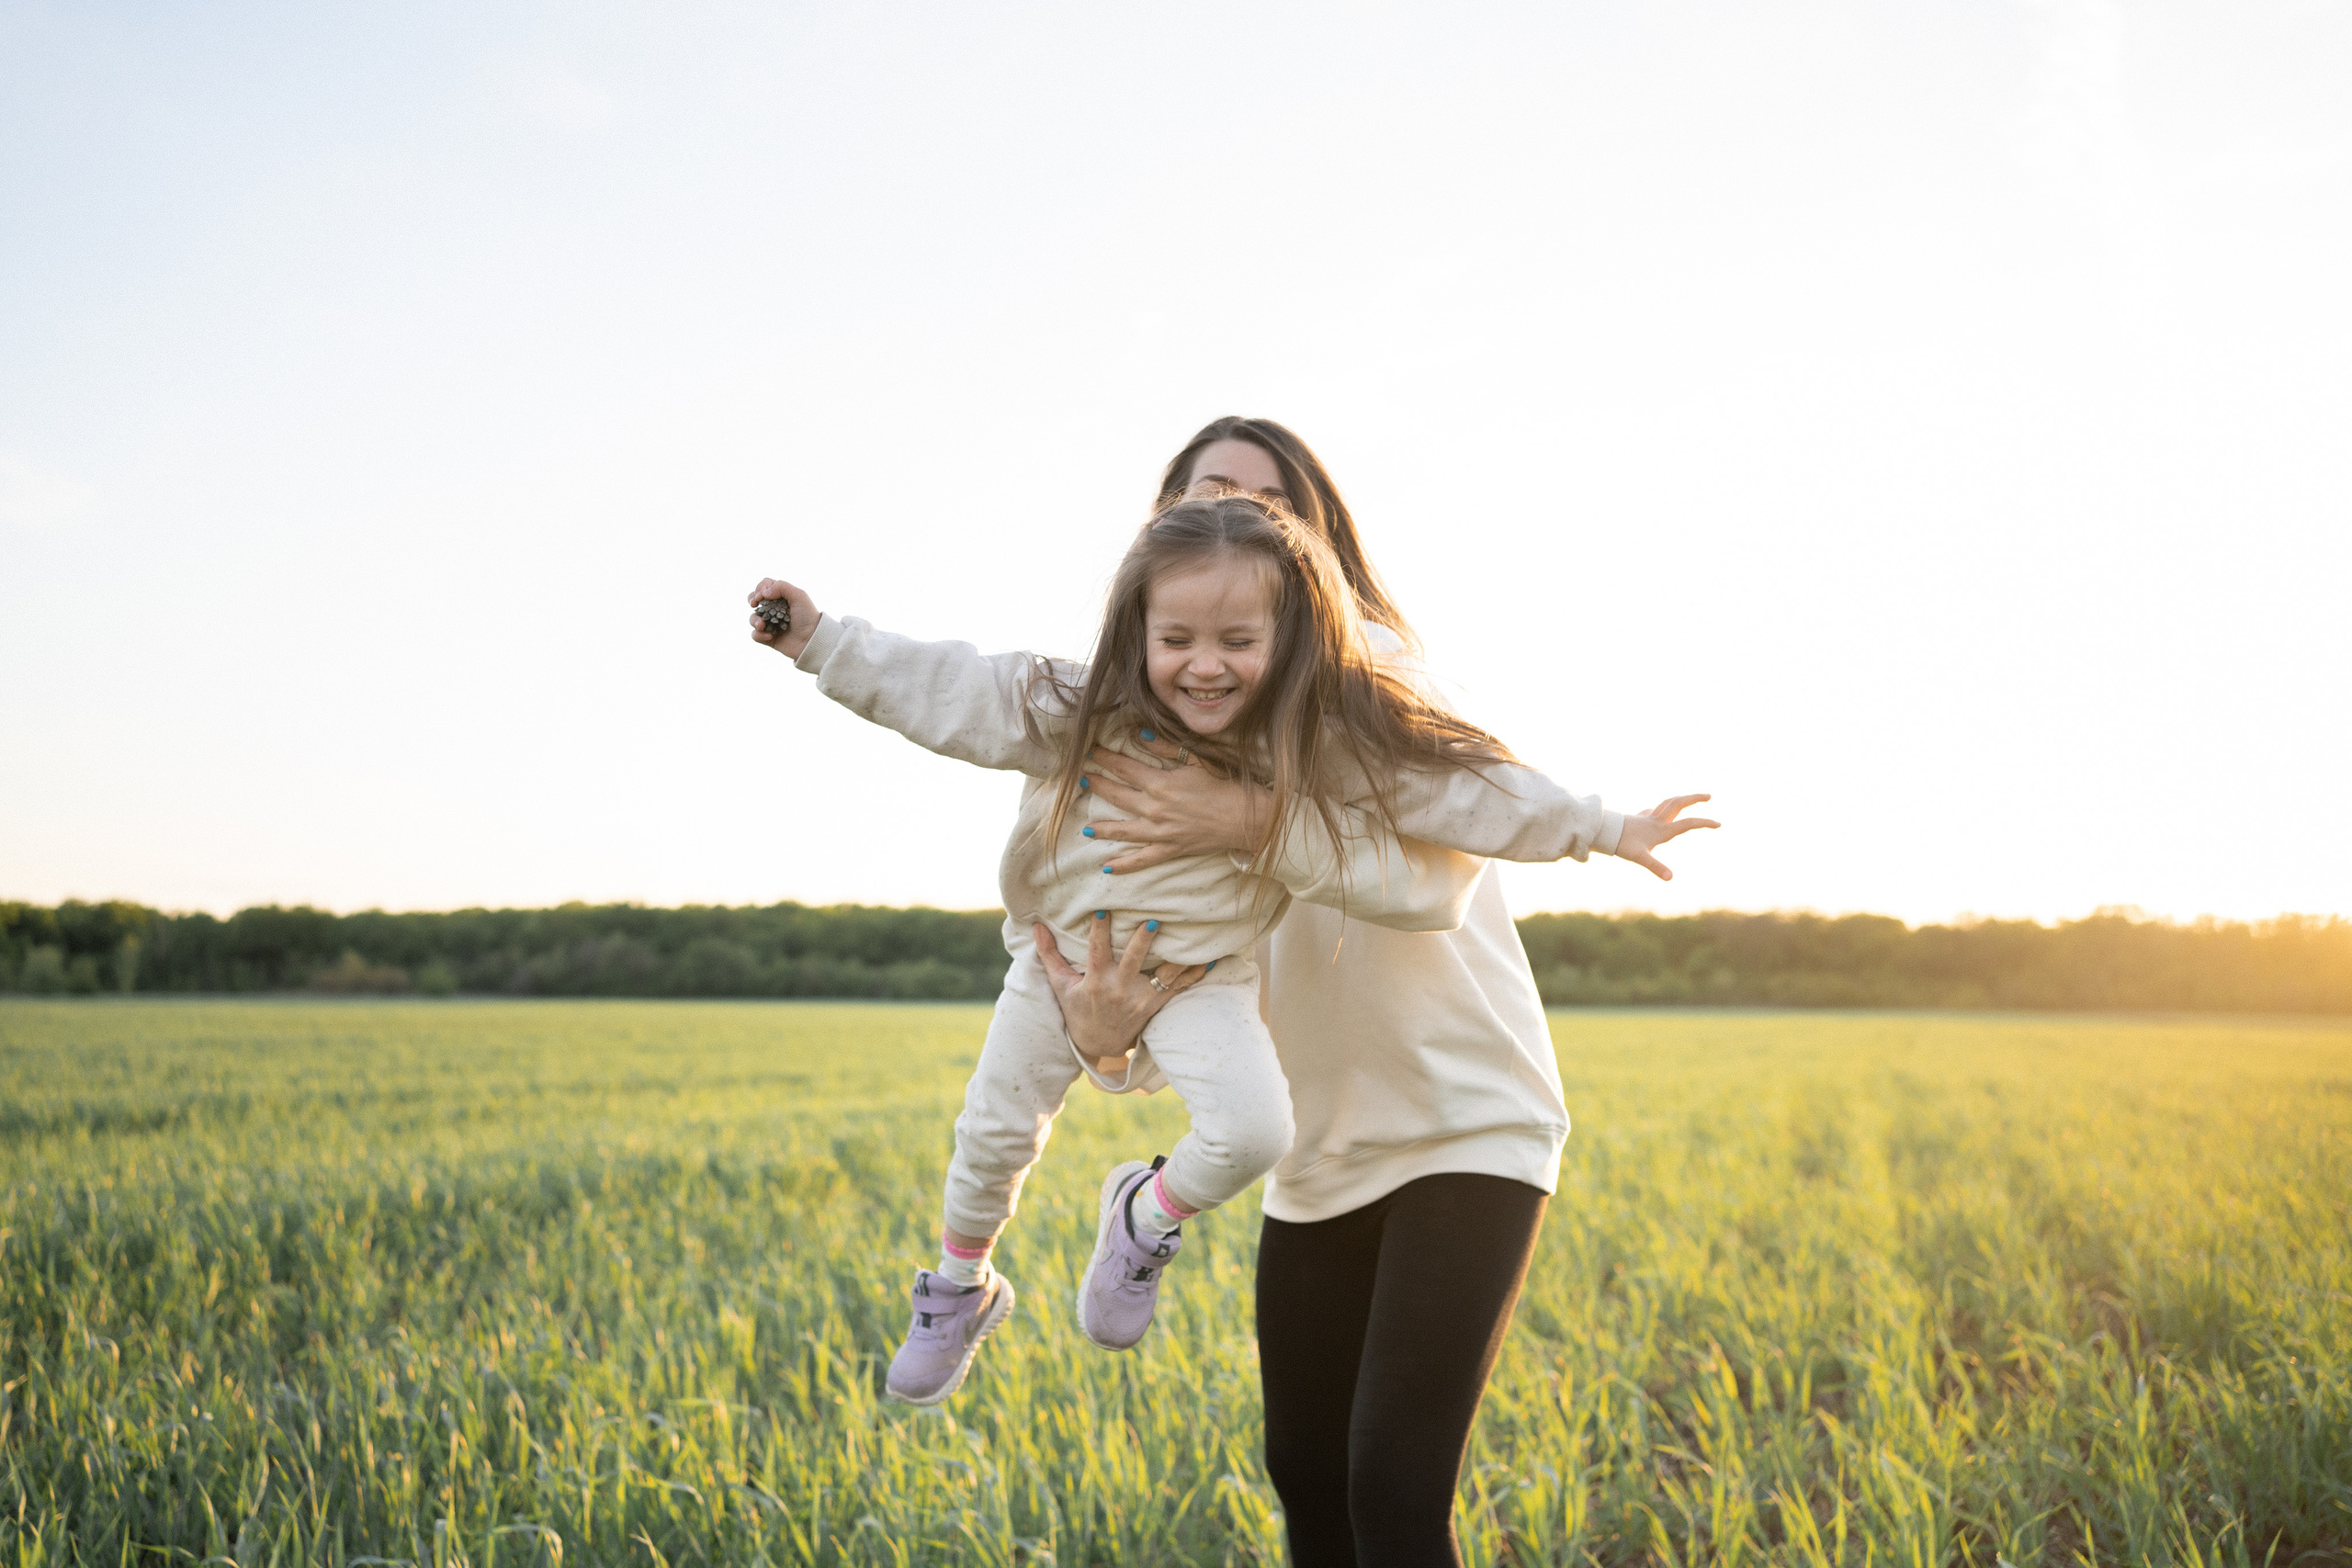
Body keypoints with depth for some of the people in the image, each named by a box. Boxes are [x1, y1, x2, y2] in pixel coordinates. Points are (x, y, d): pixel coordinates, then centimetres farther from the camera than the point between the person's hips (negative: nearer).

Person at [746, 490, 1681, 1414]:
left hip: (1201, 978, -1)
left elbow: (1461, 785, -18)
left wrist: (1594, 828, -14)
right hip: (1060, 957, 2)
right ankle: (960, 1291, 42)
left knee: (1254, 1129, -24)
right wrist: (820, 640, -20)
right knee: (995, 1135, 11)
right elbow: (941, 690, -16)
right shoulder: (1075, 713, -20)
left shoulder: (1317, 743, -22)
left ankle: (1148, 1218, 10)